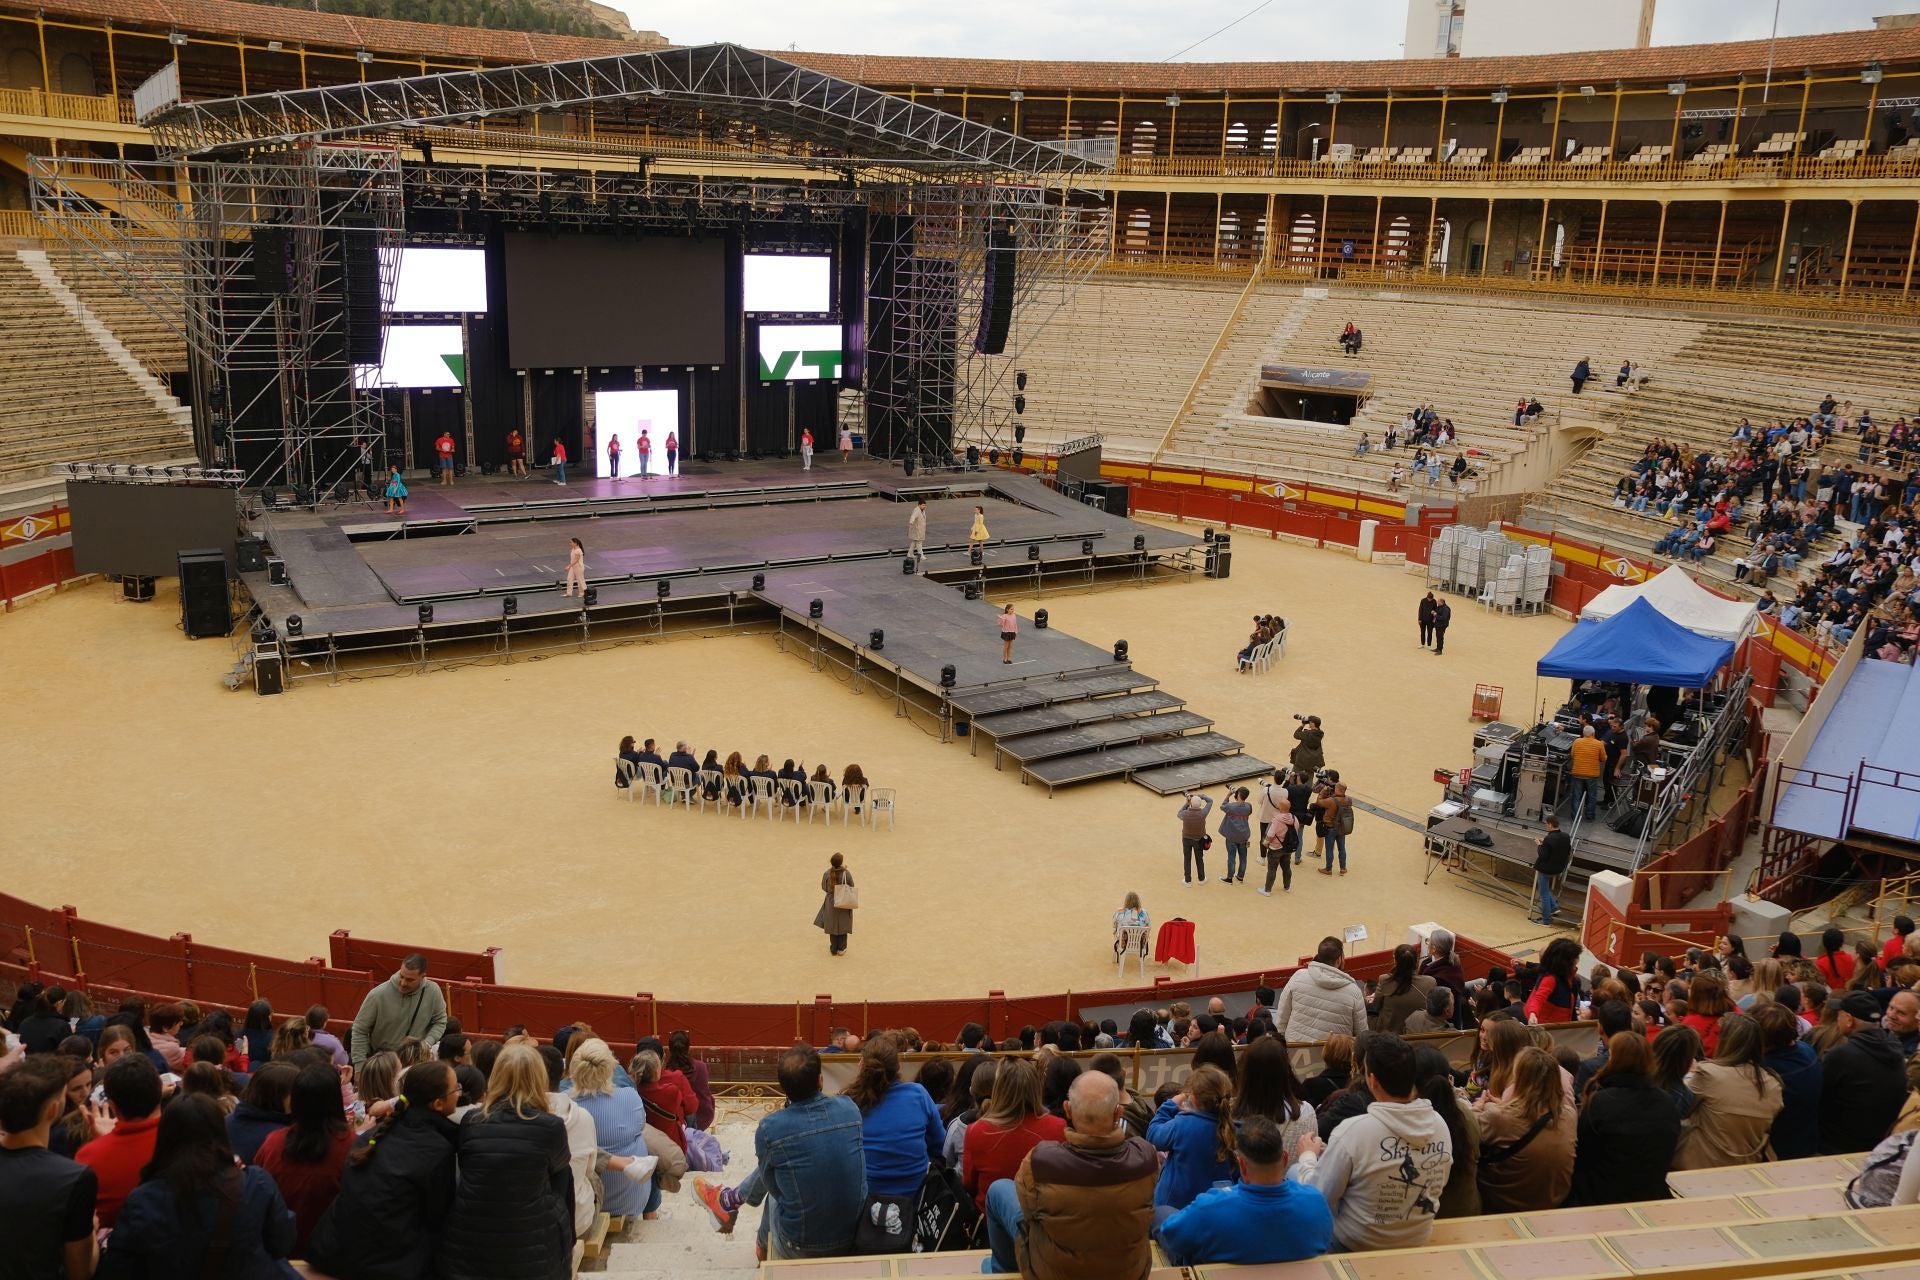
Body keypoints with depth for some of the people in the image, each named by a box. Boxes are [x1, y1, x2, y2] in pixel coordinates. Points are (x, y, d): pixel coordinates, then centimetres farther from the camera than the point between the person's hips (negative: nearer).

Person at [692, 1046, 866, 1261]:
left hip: (800, 1248, -3)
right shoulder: (850, 1109, -9)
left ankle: (729, 1200, 53)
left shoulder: (770, 1127, -19)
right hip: (855, 1234, 3)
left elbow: (770, 1182, 0)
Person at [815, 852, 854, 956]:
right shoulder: (847, 874, -23)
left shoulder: (827, 874, -17)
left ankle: (833, 949, 27)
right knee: (843, 925, 17)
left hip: (831, 903, 1)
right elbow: (851, 888, -9)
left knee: (832, 926, 19)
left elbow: (824, 887, -4)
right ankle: (841, 949, 25)